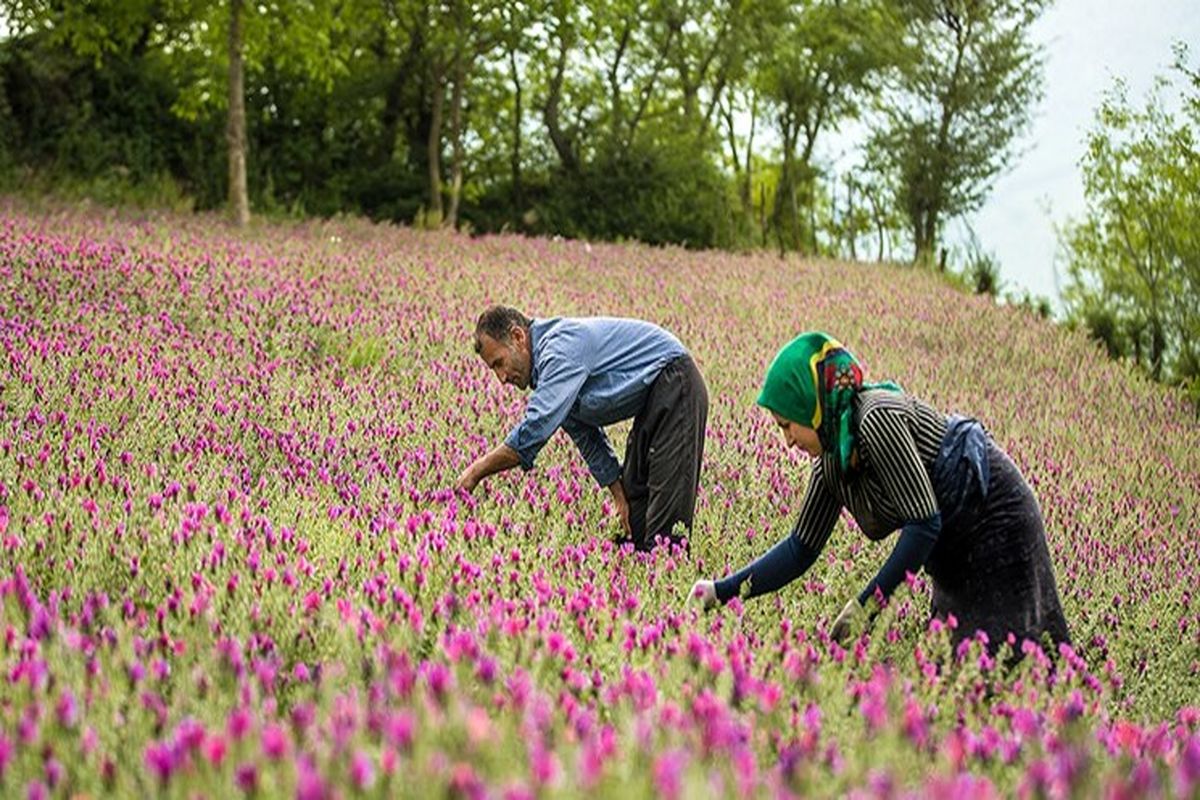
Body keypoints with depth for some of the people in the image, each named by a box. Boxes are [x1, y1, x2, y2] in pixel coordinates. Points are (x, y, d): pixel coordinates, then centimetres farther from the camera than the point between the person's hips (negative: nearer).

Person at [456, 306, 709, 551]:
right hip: (651, 401, 11)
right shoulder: (547, 363, 7)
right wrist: (619, 494, 8)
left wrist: (477, 470, -25)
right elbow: (585, 436, 14)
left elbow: (535, 429, -33)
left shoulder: (562, 347, -25)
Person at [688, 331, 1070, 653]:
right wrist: (721, 591, -1)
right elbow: (800, 548, 6)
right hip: (957, 550, 9)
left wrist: (864, 606, -25)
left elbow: (924, 525, -27)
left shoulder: (877, 420, -26)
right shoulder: (831, 461, 2)